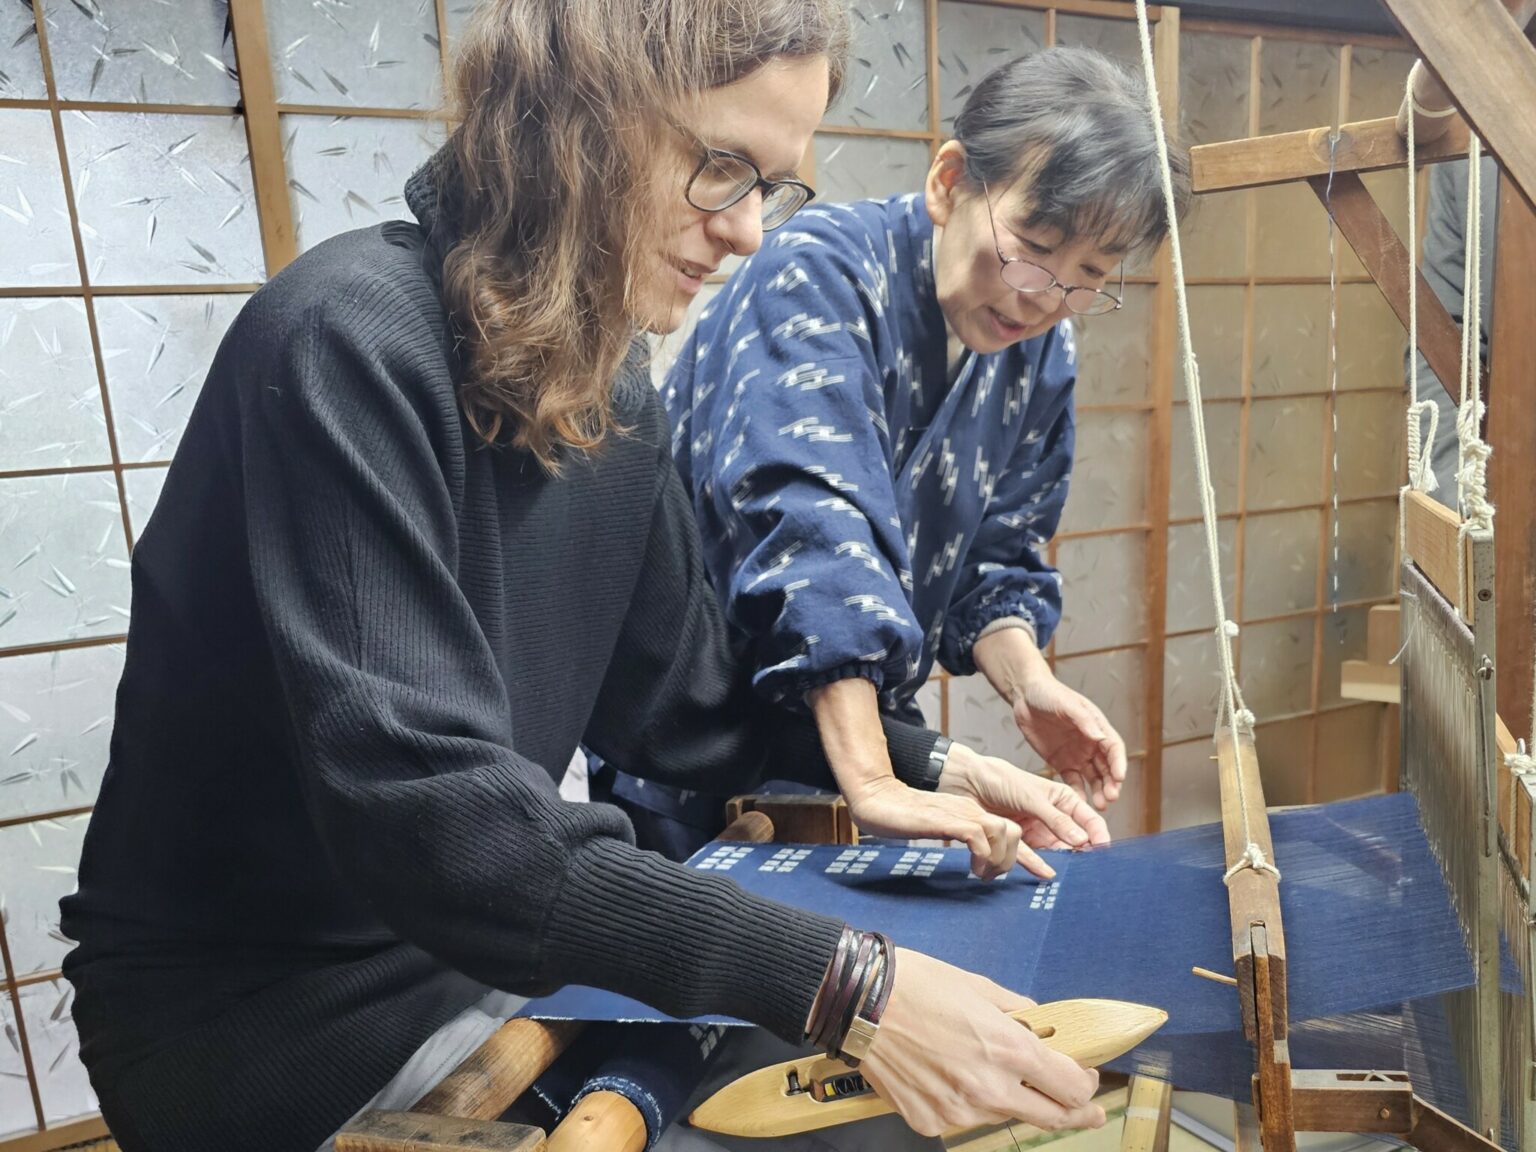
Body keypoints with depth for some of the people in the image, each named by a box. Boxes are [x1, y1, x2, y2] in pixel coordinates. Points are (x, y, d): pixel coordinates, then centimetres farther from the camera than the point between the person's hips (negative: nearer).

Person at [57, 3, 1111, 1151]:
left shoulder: (614, 389, -1)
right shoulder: (352, 344, -25)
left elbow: (679, 700, 5)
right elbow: (421, 804, -33)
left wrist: (922, 764, -4)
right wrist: (834, 983, -35)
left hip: (485, 937, 6)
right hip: (259, 1013, -6)